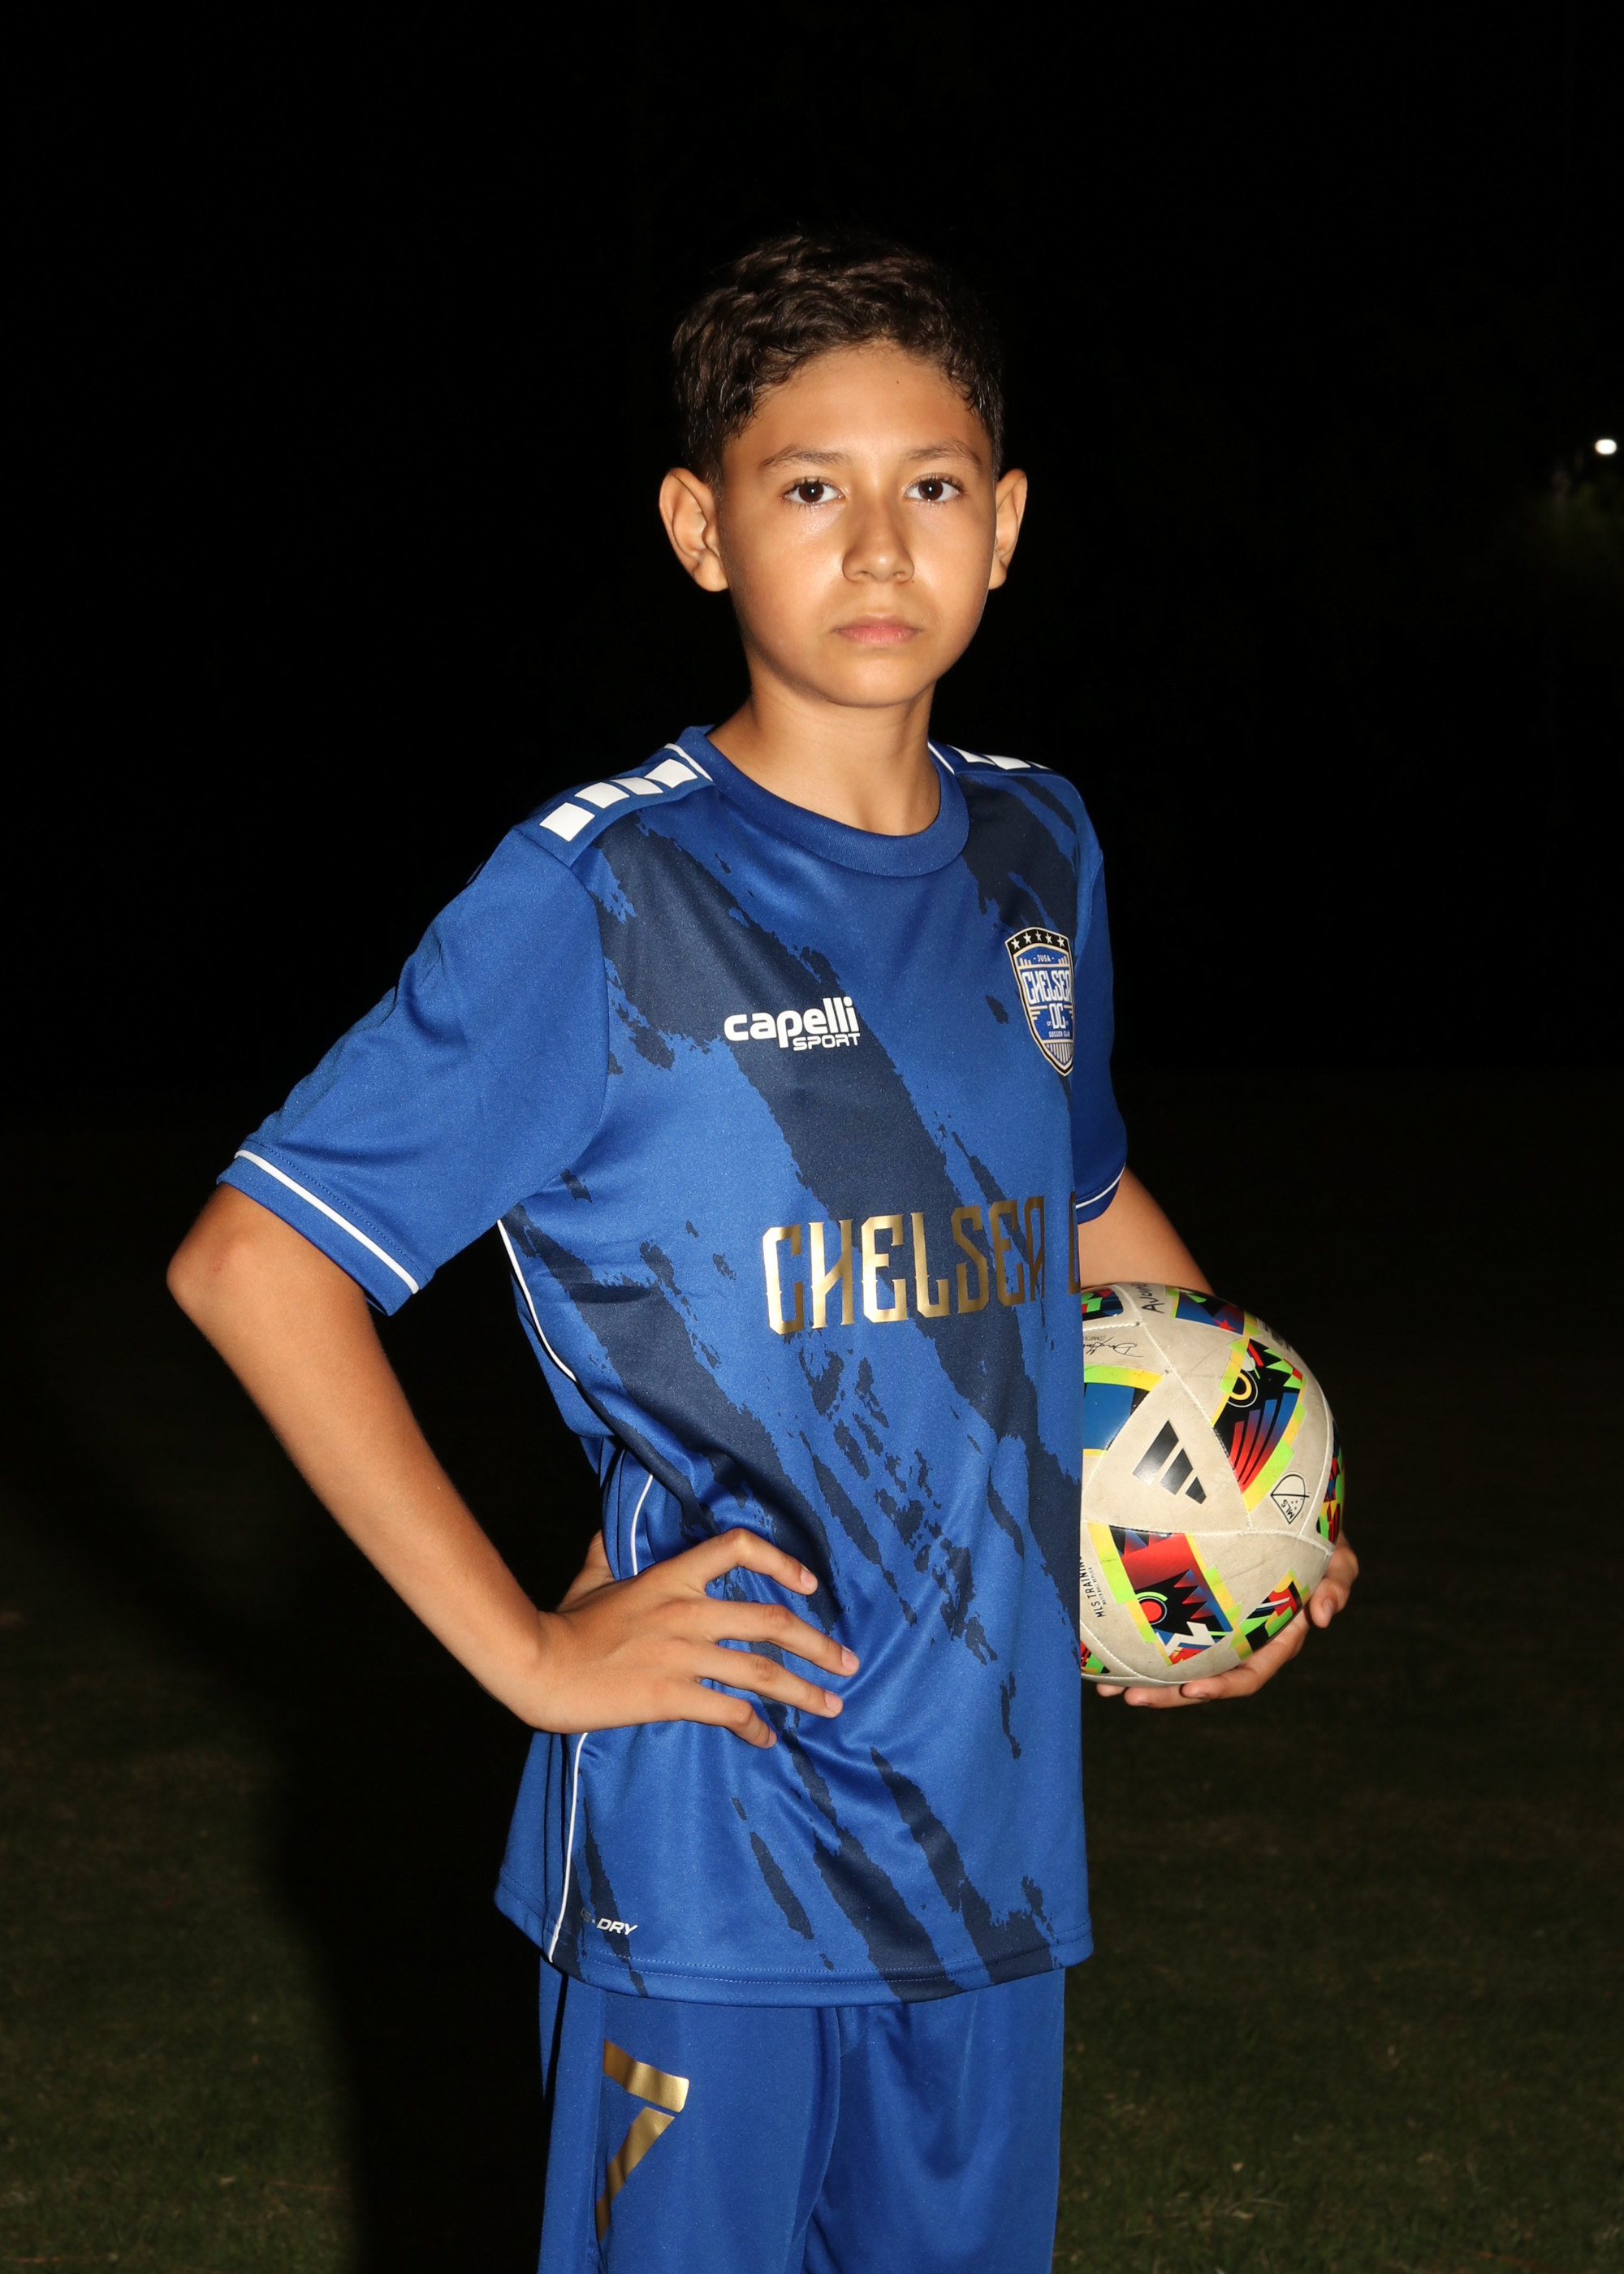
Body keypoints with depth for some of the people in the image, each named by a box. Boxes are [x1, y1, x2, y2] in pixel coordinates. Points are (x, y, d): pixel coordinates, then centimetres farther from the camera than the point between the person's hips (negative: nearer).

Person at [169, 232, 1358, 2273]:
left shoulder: (1038, 853, 6)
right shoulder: (601, 899, -12)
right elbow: (250, 1262, -12)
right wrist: (525, 1648, -13)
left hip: (991, 1814, 5)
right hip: (709, 1851, -5)